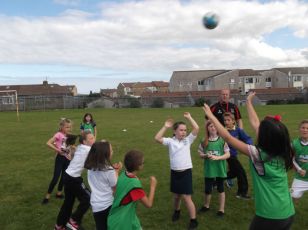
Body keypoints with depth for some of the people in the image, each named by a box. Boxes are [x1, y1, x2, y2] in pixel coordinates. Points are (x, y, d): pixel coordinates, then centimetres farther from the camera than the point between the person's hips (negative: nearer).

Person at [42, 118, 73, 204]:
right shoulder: (59, 134, -14)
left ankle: (59, 193, 31)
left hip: (67, 158, 7)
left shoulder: (68, 136, 6)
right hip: (60, 158, -7)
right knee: (55, 178, -5)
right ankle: (47, 196, 9)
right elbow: (48, 143, -22)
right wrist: (58, 150, -23)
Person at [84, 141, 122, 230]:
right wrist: (116, 171, -2)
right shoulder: (109, 170, -19)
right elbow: (115, 188, -8)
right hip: (107, 204, -5)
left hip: (95, 205, 5)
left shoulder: (90, 167, -2)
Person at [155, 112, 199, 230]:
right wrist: (165, 127, -14)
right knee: (176, 195, 20)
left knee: (187, 198, -1)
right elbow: (157, 138, -16)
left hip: (186, 172, -2)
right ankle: (177, 211, 49)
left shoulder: (188, 140, -1)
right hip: (174, 172, 2)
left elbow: (196, 128, -13)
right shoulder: (170, 141, -2)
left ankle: (193, 220, 14)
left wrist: (189, 117, -9)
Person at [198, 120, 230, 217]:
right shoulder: (204, 141, -3)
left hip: (220, 168, -1)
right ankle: (206, 205, 35)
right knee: (207, 189, 8)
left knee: (220, 189, 13)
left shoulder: (222, 140, -9)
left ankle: (221, 209, 28)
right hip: (209, 169, 1)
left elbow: (228, 154, -8)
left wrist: (217, 157, -21)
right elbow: (200, 154, 4)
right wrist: (206, 156, -17)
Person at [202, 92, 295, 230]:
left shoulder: (258, 155, -18)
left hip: (269, 216, -6)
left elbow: (228, 138, -13)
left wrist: (211, 116, -5)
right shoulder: (282, 152, -1)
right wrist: (248, 102, 18)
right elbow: (255, 124, 9)